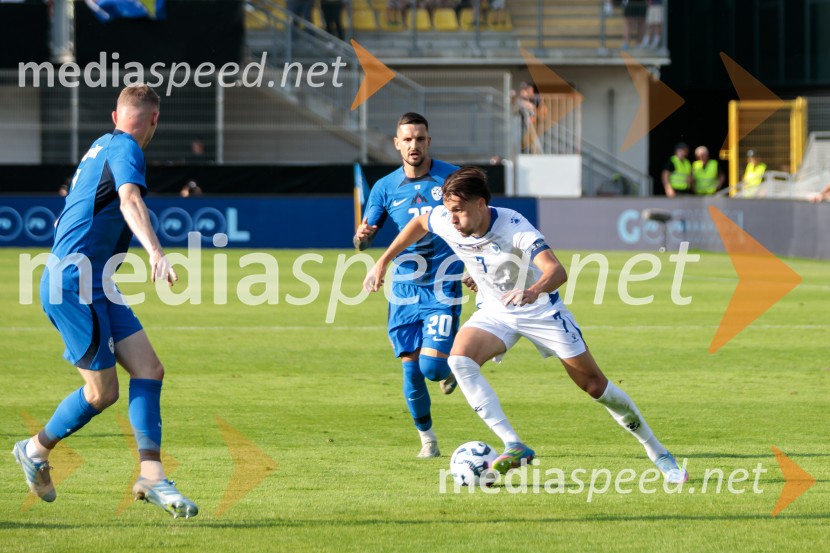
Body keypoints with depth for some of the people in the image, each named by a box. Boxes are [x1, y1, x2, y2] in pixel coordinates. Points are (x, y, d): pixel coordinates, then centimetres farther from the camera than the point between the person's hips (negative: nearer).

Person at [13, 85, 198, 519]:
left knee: (149, 370, -3)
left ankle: (151, 475, -10)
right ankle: (36, 450, 18)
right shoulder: (125, 148, -10)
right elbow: (129, 199, -31)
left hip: (95, 286, 10)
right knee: (103, 392, -3)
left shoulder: (102, 147, 19)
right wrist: (155, 251, -46)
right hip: (75, 286, -10)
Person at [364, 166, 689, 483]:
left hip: (540, 310, -4)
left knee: (594, 383, -1)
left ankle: (659, 454, 16)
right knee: (460, 359, -26)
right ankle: (514, 447, -28)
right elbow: (419, 223, 8)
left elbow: (556, 270, -45)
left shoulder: (513, 227, -32)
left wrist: (533, 291, -66)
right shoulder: (445, 222, -18)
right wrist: (383, 262, 8)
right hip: (494, 311, 4)